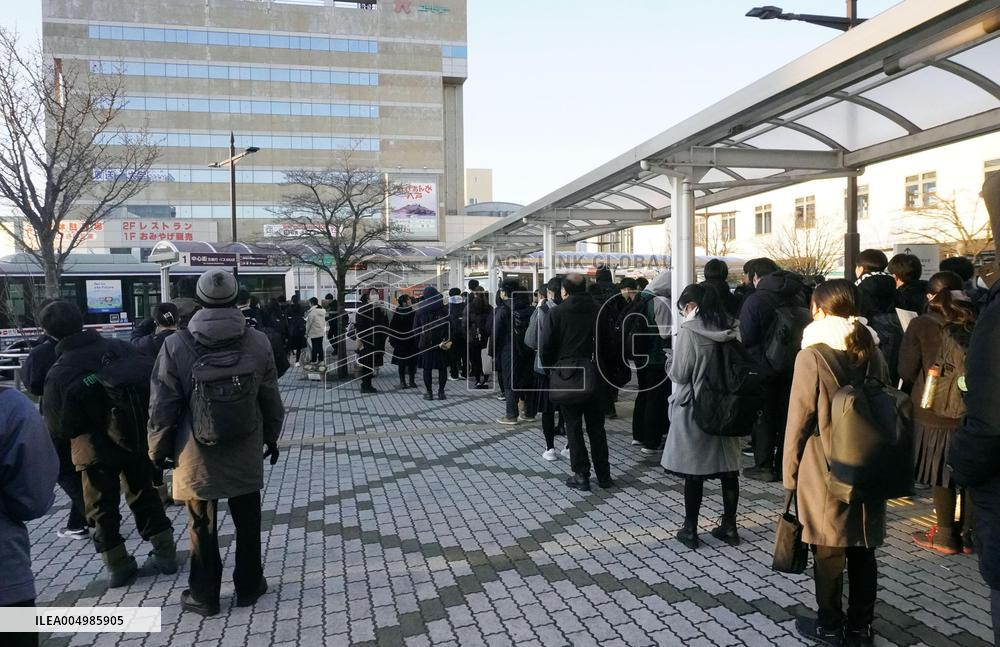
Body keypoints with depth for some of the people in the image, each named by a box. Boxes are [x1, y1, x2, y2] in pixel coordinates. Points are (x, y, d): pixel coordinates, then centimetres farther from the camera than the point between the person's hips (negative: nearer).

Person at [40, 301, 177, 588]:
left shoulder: (58, 373, -19)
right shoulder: (120, 348, -10)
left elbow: (59, 427, -13)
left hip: (95, 451, -3)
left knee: (102, 509, 15)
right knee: (145, 496, 19)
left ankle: (119, 566, 23)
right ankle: (165, 554, 25)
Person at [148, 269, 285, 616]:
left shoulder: (176, 345, -13)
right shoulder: (258, 342, -7)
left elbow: (163, 405, -8)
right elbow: (271, 399, 1)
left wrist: (158, 449, 6)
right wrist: (272, 437, 16)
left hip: (196, 455, -1)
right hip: (246, 453, 2)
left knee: (202, 526, 13)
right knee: (248, 522, 16)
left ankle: (204, 595, 25)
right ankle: (249, 586, 29)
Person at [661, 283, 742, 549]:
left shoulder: (689, 331, -15)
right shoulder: (732, 329, 0)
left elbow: (679, 374, -12)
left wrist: (673, 367, 8)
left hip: (694, 409, -5)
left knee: (693, 472, 5)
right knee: (728, 469, 12)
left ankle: (690, 530, 14)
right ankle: (729, 527, 23)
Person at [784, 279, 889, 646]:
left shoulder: (812, 355, -14)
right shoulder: (872, 353, 4)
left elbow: (799, 419, -12)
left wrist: (790, 472, -2)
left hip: (824, 472, -5)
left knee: (828, 551, 8)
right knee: (862, 551, 14)